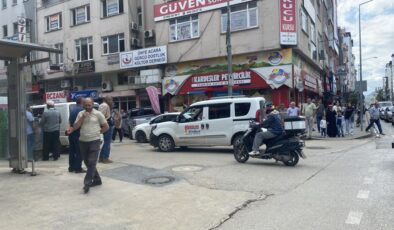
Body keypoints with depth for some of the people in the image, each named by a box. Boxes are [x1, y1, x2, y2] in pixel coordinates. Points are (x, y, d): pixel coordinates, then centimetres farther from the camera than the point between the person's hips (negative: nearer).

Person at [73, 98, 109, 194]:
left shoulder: (98, 114, -4)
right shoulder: (80, 114, 6)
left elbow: (106, 127, 2)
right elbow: (75, 127, -1)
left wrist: (97, 132, 0)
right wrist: (82, 118, -10)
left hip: (94, 141, -5)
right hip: (83, 142, 5)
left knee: (92, 163, -9)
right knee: (87, 163, 13)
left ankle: (87, 183, -9)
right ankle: (97, 180, 27)